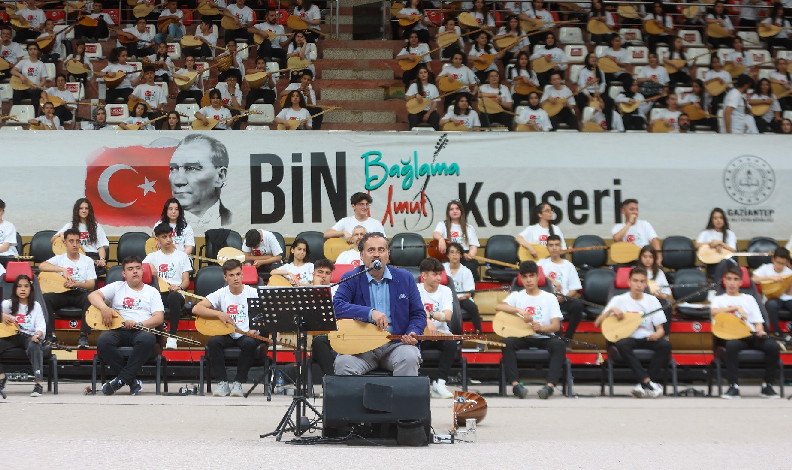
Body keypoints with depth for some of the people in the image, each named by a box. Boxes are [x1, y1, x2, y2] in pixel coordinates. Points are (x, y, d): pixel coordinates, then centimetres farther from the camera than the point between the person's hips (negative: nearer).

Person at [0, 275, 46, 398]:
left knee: (34, 347, -36)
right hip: (11, 336, 1)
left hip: (29, 336, -1)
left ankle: (38, 384, -39)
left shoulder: (35, 306, 10)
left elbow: (41, 325, -1)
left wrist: (37, 335, -24)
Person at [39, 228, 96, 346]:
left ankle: (84, 335, -34)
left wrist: (76, 283, -18)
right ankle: (50, 335, -27)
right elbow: (42, 266, -10)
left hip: (81, 293, -1)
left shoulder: (87, 261, 11)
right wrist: (63, 270, -20)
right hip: (62, 293, 1)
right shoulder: (59, 259, 10)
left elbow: (91, 284, 2)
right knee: (45, 297, -31)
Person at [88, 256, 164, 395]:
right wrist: (104, 308, -14)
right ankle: (132, 380, -23)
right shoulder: (117, 287, 20)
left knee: (148, 339, -39)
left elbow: (159, 318, 5)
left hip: (142, 330, -1)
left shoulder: (152, 292, 18)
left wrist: (139, 324, -13)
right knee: (103, 341, -34)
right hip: (119, 330, 1)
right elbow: (93, 295, 8)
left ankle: (121, 379, -28)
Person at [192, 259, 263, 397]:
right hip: (227, 335, 2)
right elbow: (196, 309, -5)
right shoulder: (221, 294, 2)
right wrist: (219, 314, -18)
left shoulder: (253, 293, -1)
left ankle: (238, 383, -21)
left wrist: (255, 328, -28)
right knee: (213, 342, -30)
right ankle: (222, 383, -18)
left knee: (249, 343, -36)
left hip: (248, 334, -2)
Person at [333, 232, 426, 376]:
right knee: (343, 363, -32)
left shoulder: (405, 278, 11)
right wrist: (370, 313, -22)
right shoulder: (351, 279, 5)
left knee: (409, 358, -32)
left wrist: (413, 333, -9)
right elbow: (336, 306, -12)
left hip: (396, 344, 1)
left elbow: (418, 314, 13)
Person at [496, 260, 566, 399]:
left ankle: (550, 385, -40)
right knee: (507, 342, -31)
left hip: (544, 338, 0)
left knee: (559, 344, -33)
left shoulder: (549, 298, 8)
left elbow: (556, 325, -2)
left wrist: (541, 328, -24)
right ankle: (515, 384, -37)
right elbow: (498, 306, -10)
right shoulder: (516, 296, 10)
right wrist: (520, 310, -25)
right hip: (522, 338, 1)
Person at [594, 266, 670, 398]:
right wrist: (611, 310, -18)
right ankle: (647, 382, -39)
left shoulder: (652, 301, 8)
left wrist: (657, 334, -19)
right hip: (628, 337, -2)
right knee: (622, 344, -37)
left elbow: (660, 329, 5)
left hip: (648, 338, 2)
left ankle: (644, 385, -29)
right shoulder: (619, 300, 3)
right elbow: (597, 324, -2)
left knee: (665, 345, -30)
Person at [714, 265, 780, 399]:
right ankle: (734, 386, -34)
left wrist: (760, 330, -8)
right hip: (732, 335, -3)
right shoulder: (718, 299, 18)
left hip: (751, 334, 3)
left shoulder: (749, 299, 25)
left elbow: (757, 321, 16)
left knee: (773, 346, -28)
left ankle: (767, 385, -17)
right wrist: (736, 308, -13)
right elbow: (714, 312, -6)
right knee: (732, 345, -40)